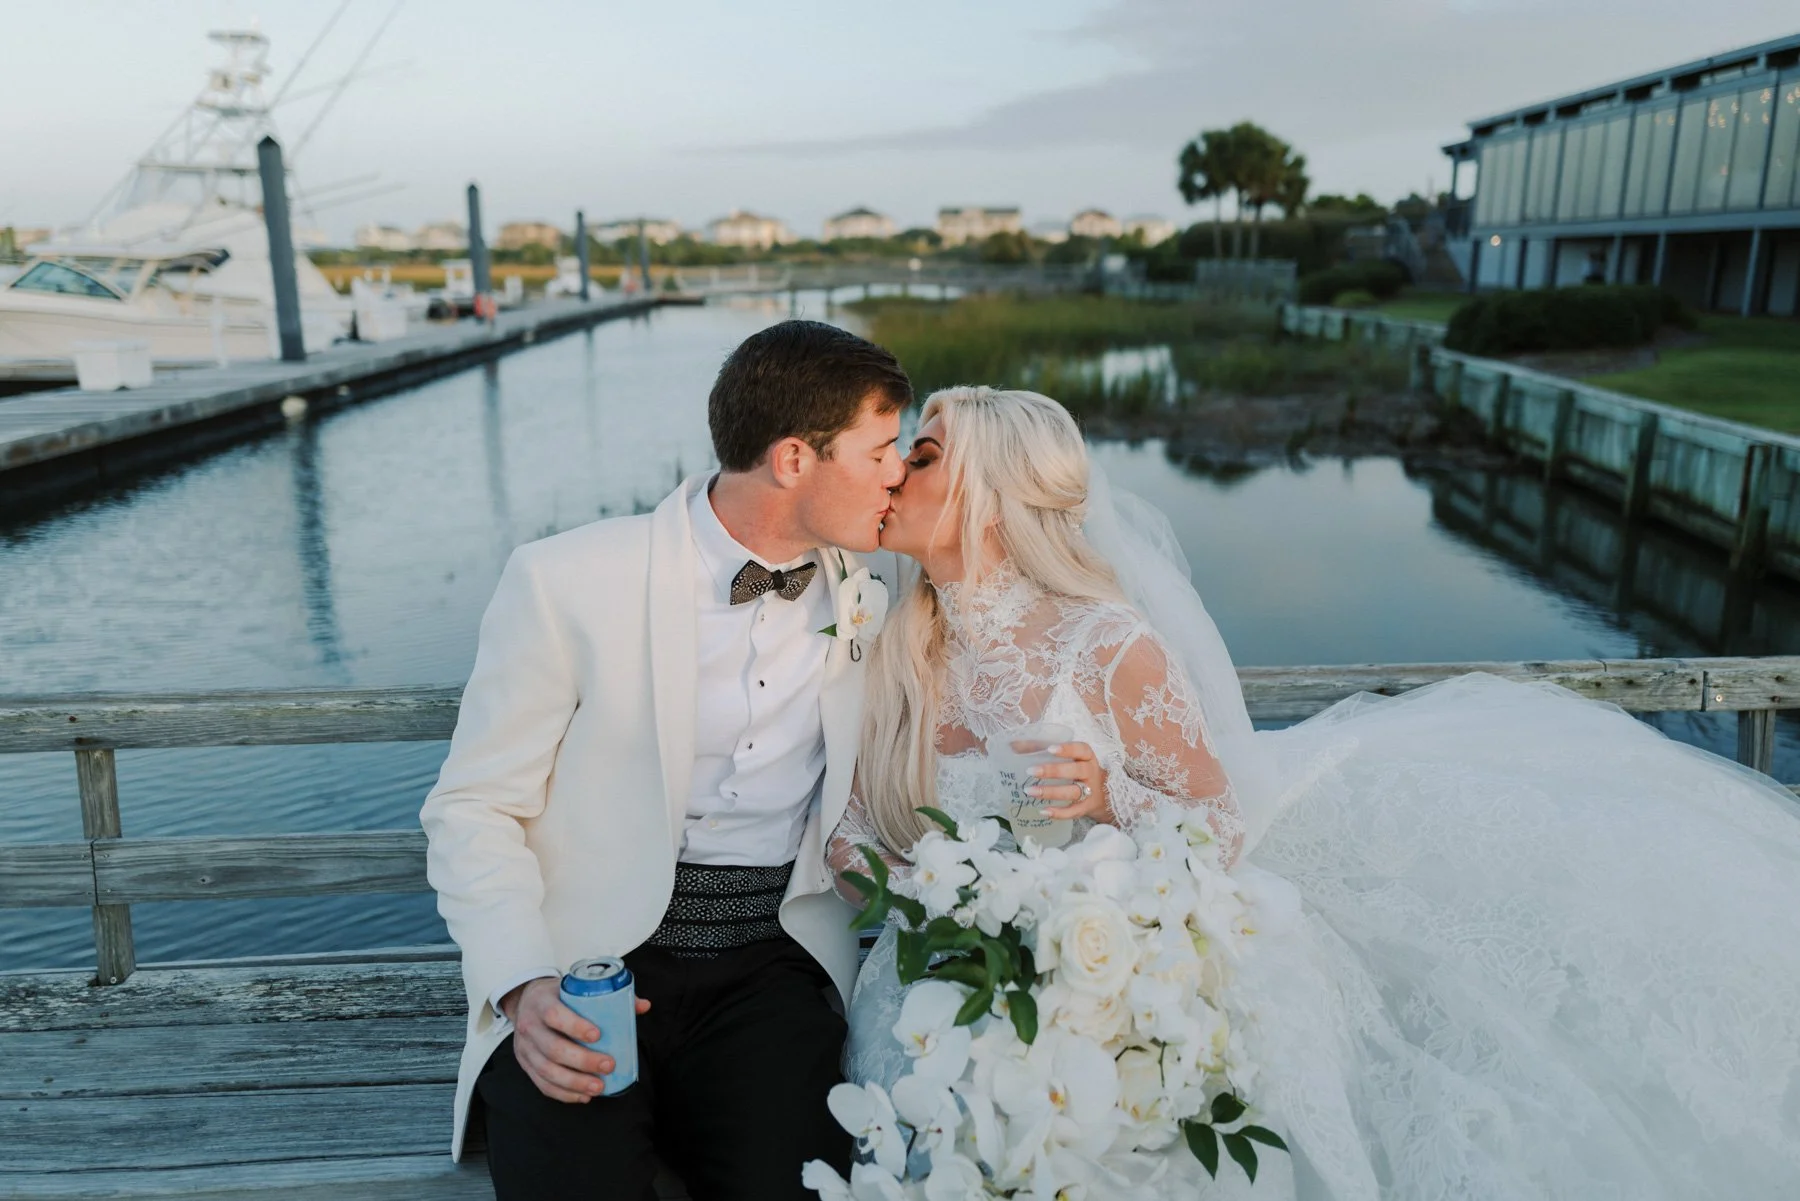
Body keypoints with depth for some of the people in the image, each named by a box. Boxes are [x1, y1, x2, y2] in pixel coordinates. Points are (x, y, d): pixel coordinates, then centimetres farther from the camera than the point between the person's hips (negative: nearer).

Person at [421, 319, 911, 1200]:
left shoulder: (867, 583, 3)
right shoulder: (566, 582, -9)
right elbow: (471, 808, -5)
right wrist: (524, 987, -19)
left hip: (773, 962, 3)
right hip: (588, 968, -2)